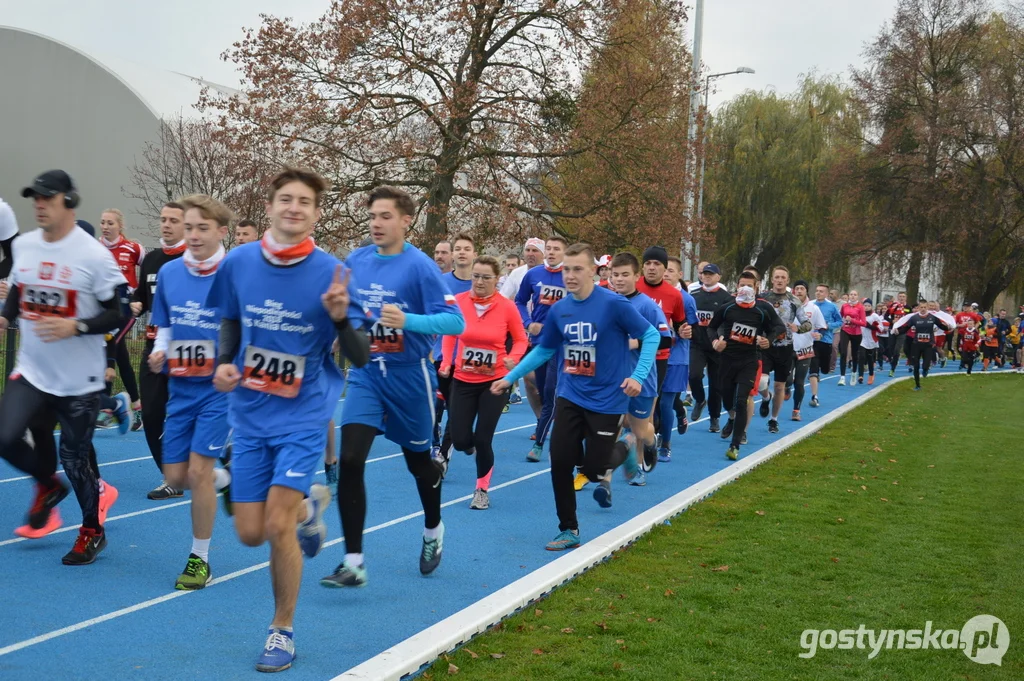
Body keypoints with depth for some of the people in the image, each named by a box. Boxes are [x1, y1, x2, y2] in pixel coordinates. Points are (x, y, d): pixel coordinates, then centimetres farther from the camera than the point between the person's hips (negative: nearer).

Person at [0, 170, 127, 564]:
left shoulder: (93, 255, -13)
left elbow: (118, 313, -11)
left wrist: (74, 327, -24)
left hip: (78, 379, -5)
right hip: (32, 370, 5)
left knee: (74, 459, 3)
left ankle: (92, 531, 27)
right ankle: (48, 485, 23)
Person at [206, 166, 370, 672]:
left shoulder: (330, 272, -13)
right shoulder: (238, 263, -5)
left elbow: (360, 357, -10)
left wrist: (340, 318, -29)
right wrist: (223, 363, -5)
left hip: (303, 415, -3)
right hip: (249, 414, 4)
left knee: (277, 526, -12)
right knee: (250, 534, 5)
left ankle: (282, 631, 12)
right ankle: (309, 503, 39)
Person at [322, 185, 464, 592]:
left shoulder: (419, 266, -14)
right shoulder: (355, 262, 1)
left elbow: (455, 321, -21)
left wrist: (408, 321, -34)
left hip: (409, 375, -3)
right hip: (366, 374, 3)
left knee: (418, 461, 15)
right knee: (349, 461, -13)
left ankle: (433, 531, 45)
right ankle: (354, 562, -7)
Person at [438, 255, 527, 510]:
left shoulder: (507, 306, -12)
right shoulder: (458, 301, -8)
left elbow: (520, 340, 1)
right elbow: (450, 335, 8)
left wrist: (513, 358, -18)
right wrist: (446, 362, -5)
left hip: (495, 381, -2)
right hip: (463, 381, 2)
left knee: (482, 440, -4)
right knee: (460, 441, -2)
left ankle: (482, 490, 19)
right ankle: (473, 444, 38)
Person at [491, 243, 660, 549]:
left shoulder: (614, 304, -16)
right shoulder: (559, 310, -1)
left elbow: (651, 335, -10)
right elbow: (543, 350, 13)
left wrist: (638, 376, -20)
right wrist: (510, 378, 10)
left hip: (606, 400, -4)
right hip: (570, 397, 4)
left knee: (593, 470, 0)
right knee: (560, 461, -2)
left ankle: (625, 447, 35)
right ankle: (569, 530, 15)